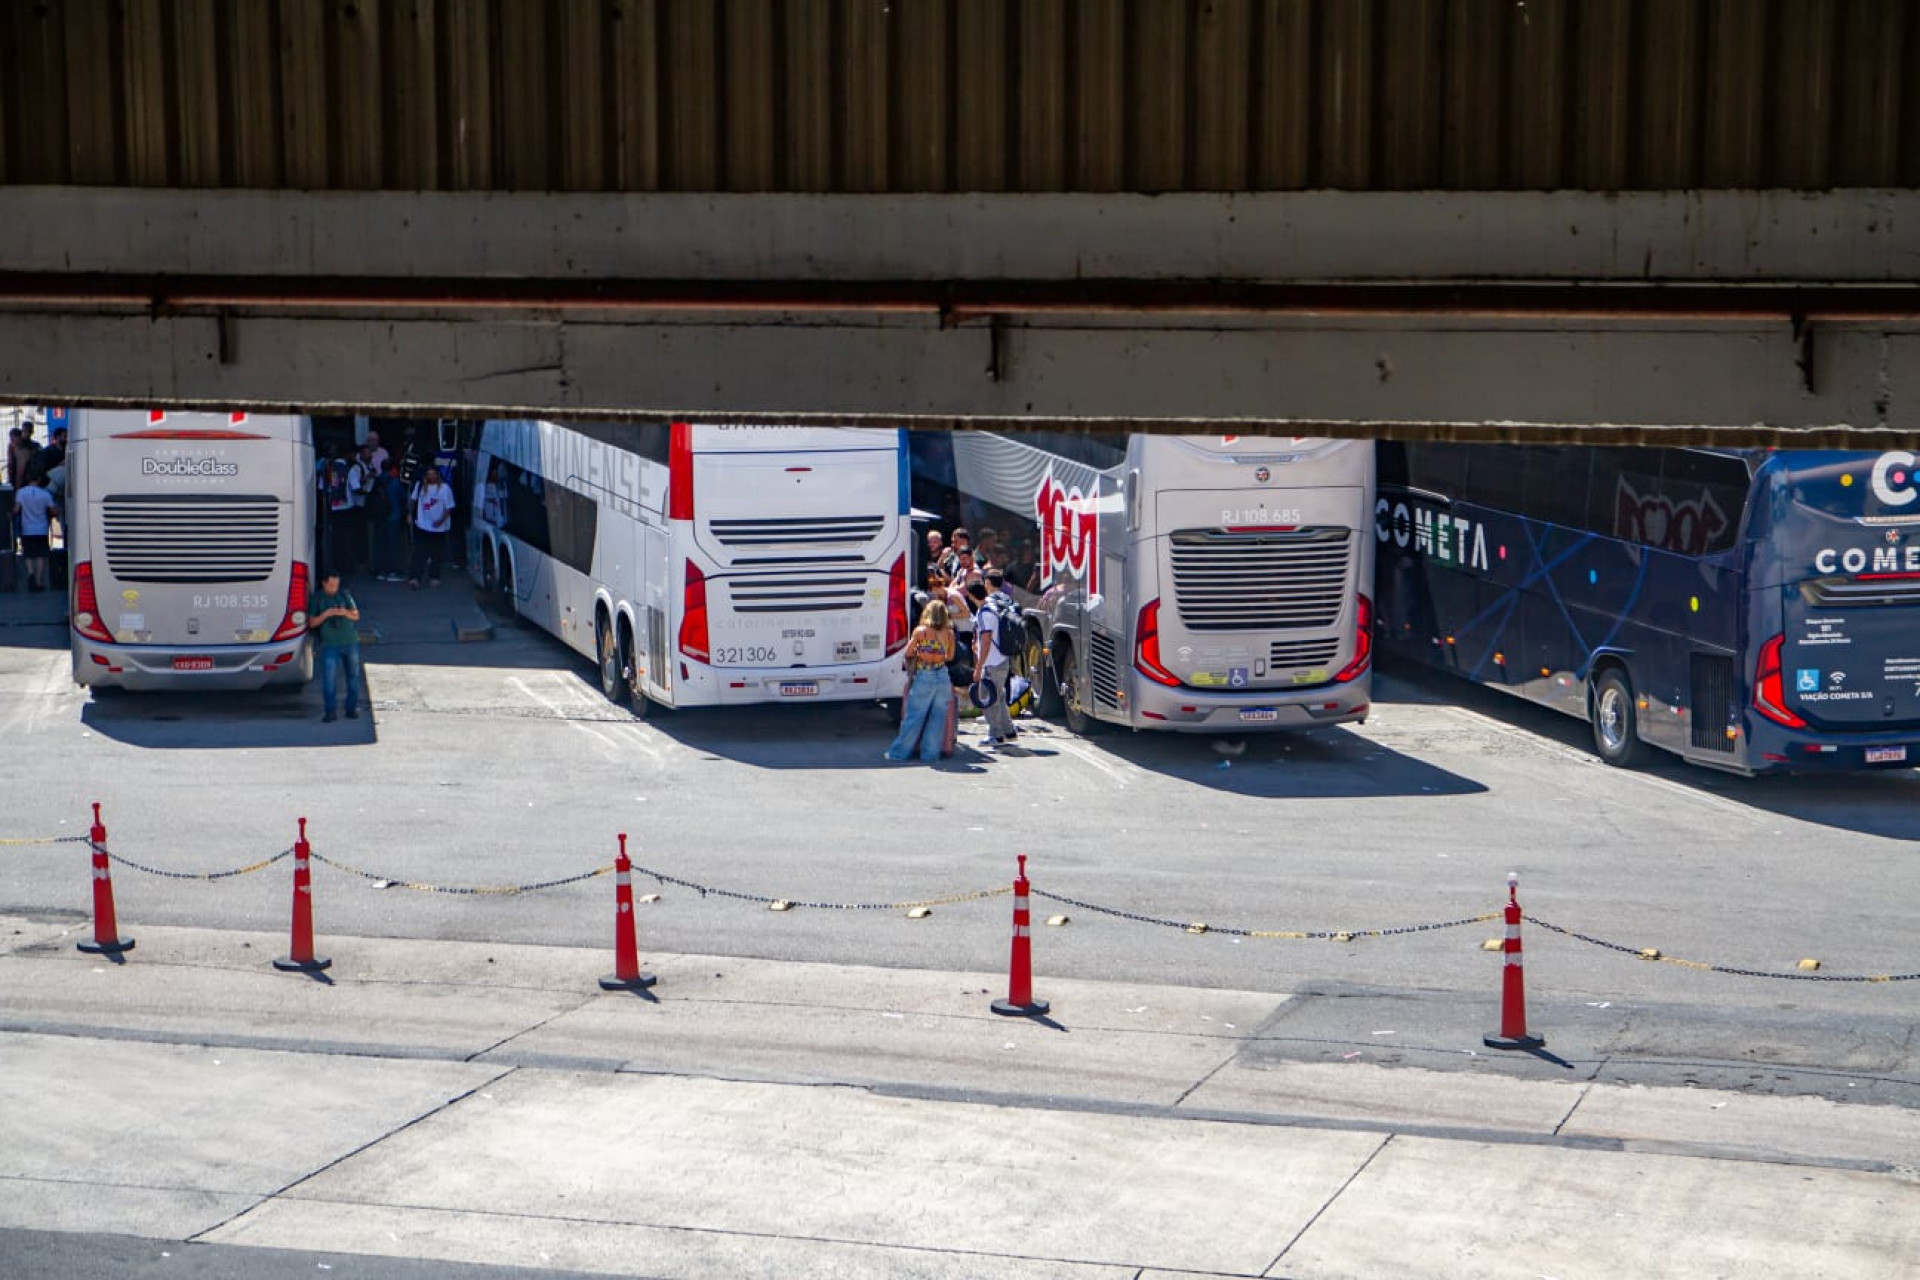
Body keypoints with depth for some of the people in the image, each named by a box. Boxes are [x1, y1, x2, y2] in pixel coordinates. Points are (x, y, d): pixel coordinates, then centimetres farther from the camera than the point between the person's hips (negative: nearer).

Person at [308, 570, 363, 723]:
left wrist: (346, 613, -14)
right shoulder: (317, 600, 2)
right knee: (329, 679, -8)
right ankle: (329, 712, -3)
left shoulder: (345, 594, 6)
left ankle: (352, 708, 18)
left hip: (350, 642, 2)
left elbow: (356, 616, 8)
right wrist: (325, 614, -16)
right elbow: (312, 623, 1)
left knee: (353, 675, 7)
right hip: (330, 645, -2)